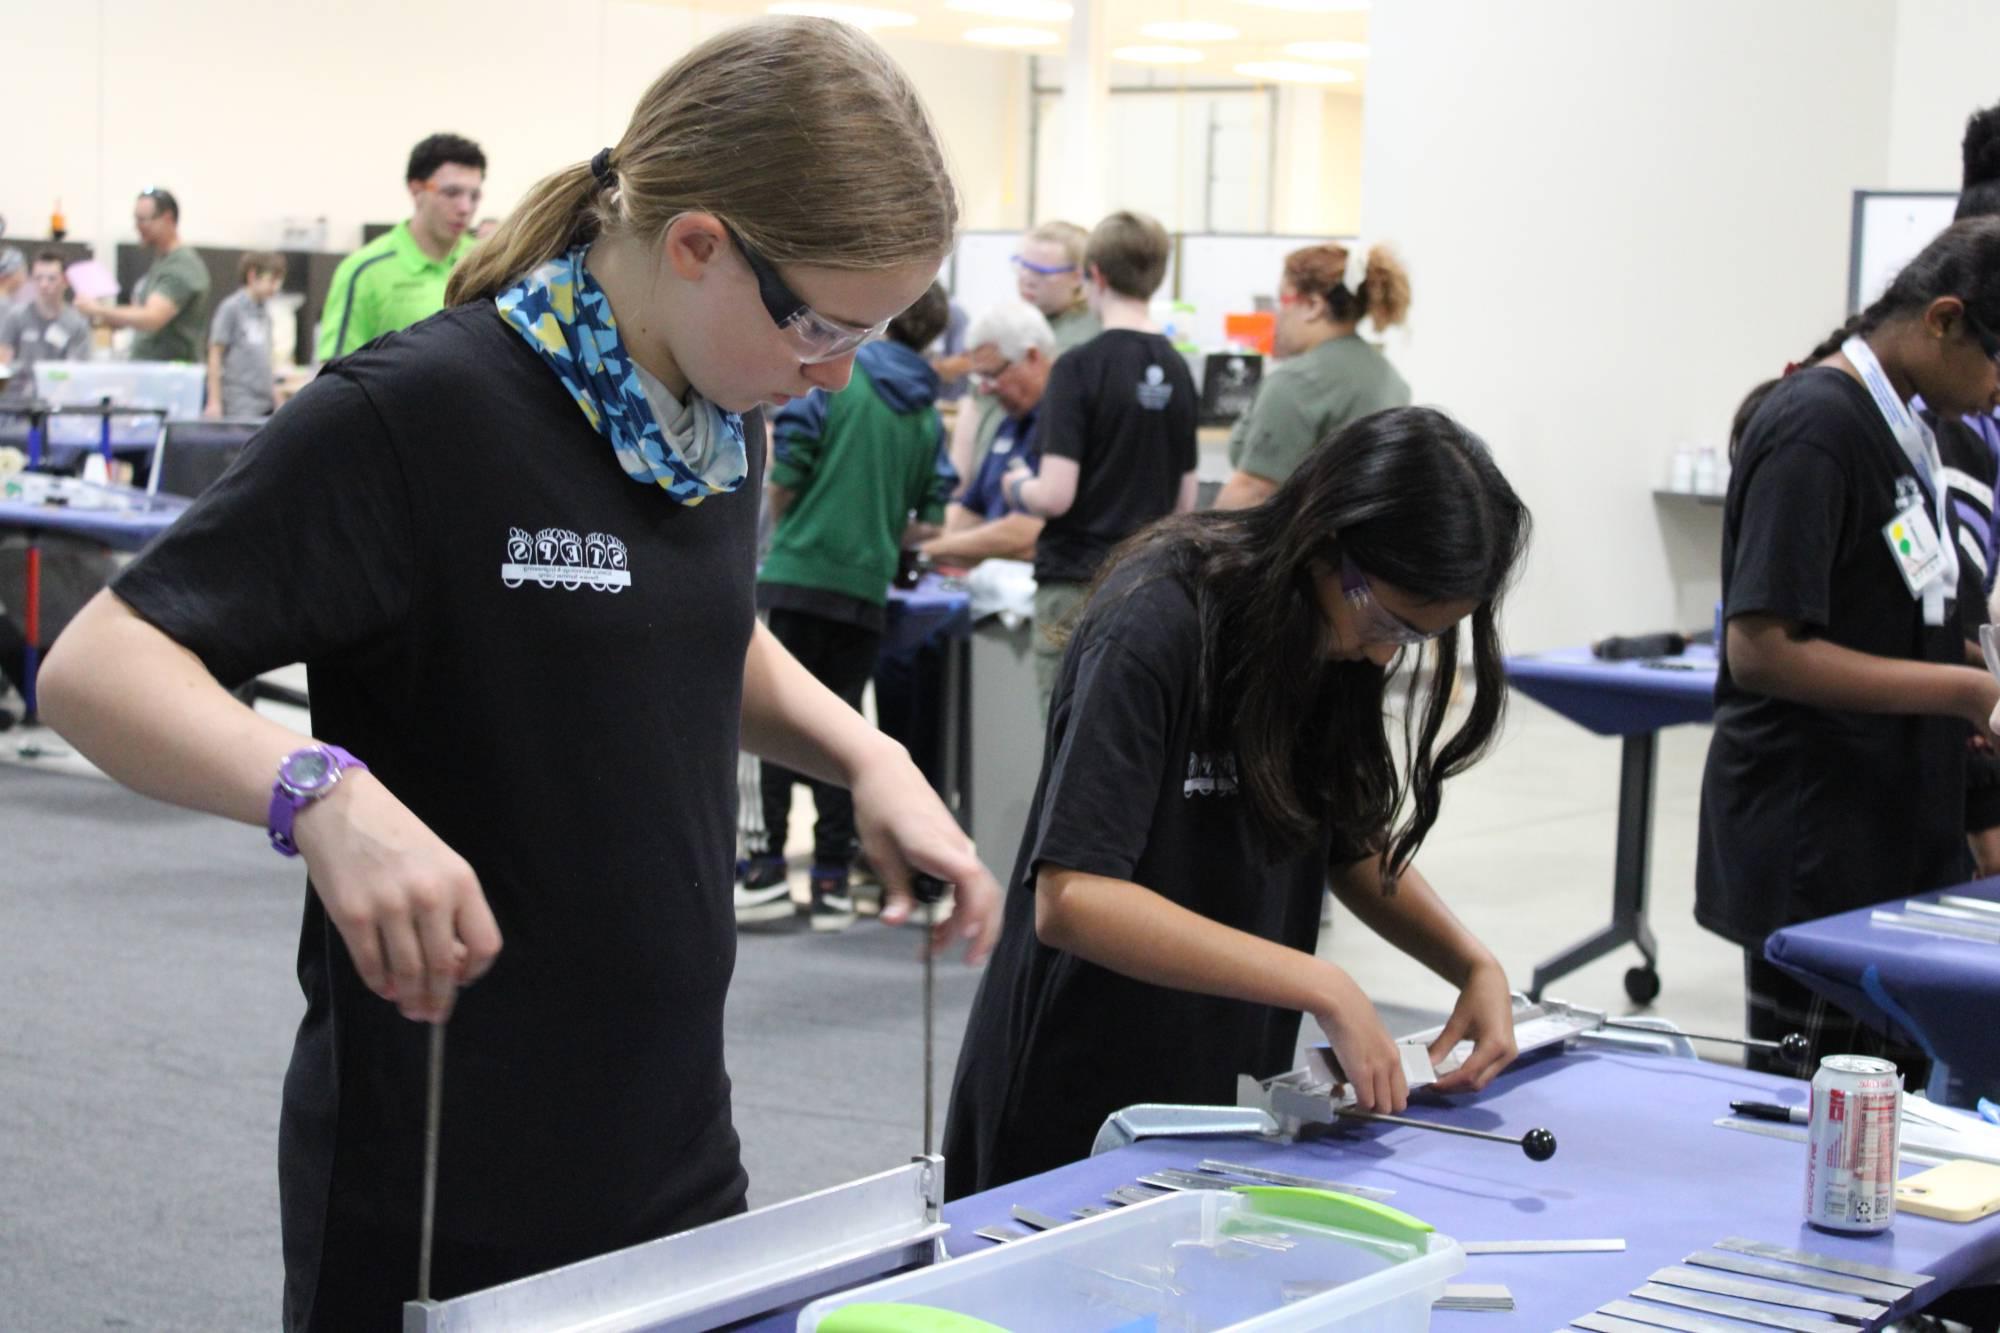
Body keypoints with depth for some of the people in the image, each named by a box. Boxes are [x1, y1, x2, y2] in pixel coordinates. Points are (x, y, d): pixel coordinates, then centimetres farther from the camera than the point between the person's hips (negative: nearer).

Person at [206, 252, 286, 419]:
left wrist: (277, 399, 18)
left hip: (266, 404, 7)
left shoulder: (264, 309, 14)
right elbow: (215, 354, -7)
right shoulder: (231, 308, -7)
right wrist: (214, 402, -10)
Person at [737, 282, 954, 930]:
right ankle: (832, 881, 8)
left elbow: (784, 475, -6)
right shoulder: (928, 415, 10)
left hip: (801, 570, -3)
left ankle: (768, 868, -1)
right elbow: (932, 513, 9)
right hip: (866, 584, 3)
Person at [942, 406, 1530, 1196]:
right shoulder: (1155, 630, -23)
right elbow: (1069, 901, -31)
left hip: (1234, 1100, 7)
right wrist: (1324, 989, -33)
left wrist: (1474, 966, -6)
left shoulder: (1333, 638, -1)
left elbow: (1355, 840, 12)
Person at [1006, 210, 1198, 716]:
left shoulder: (1081, 367, -13)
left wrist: (1019, 486, 3)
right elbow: (1185, 503, 12)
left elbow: (1056, 494, -17)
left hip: (1078, 584, -6)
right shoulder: (1177, 370, 6)